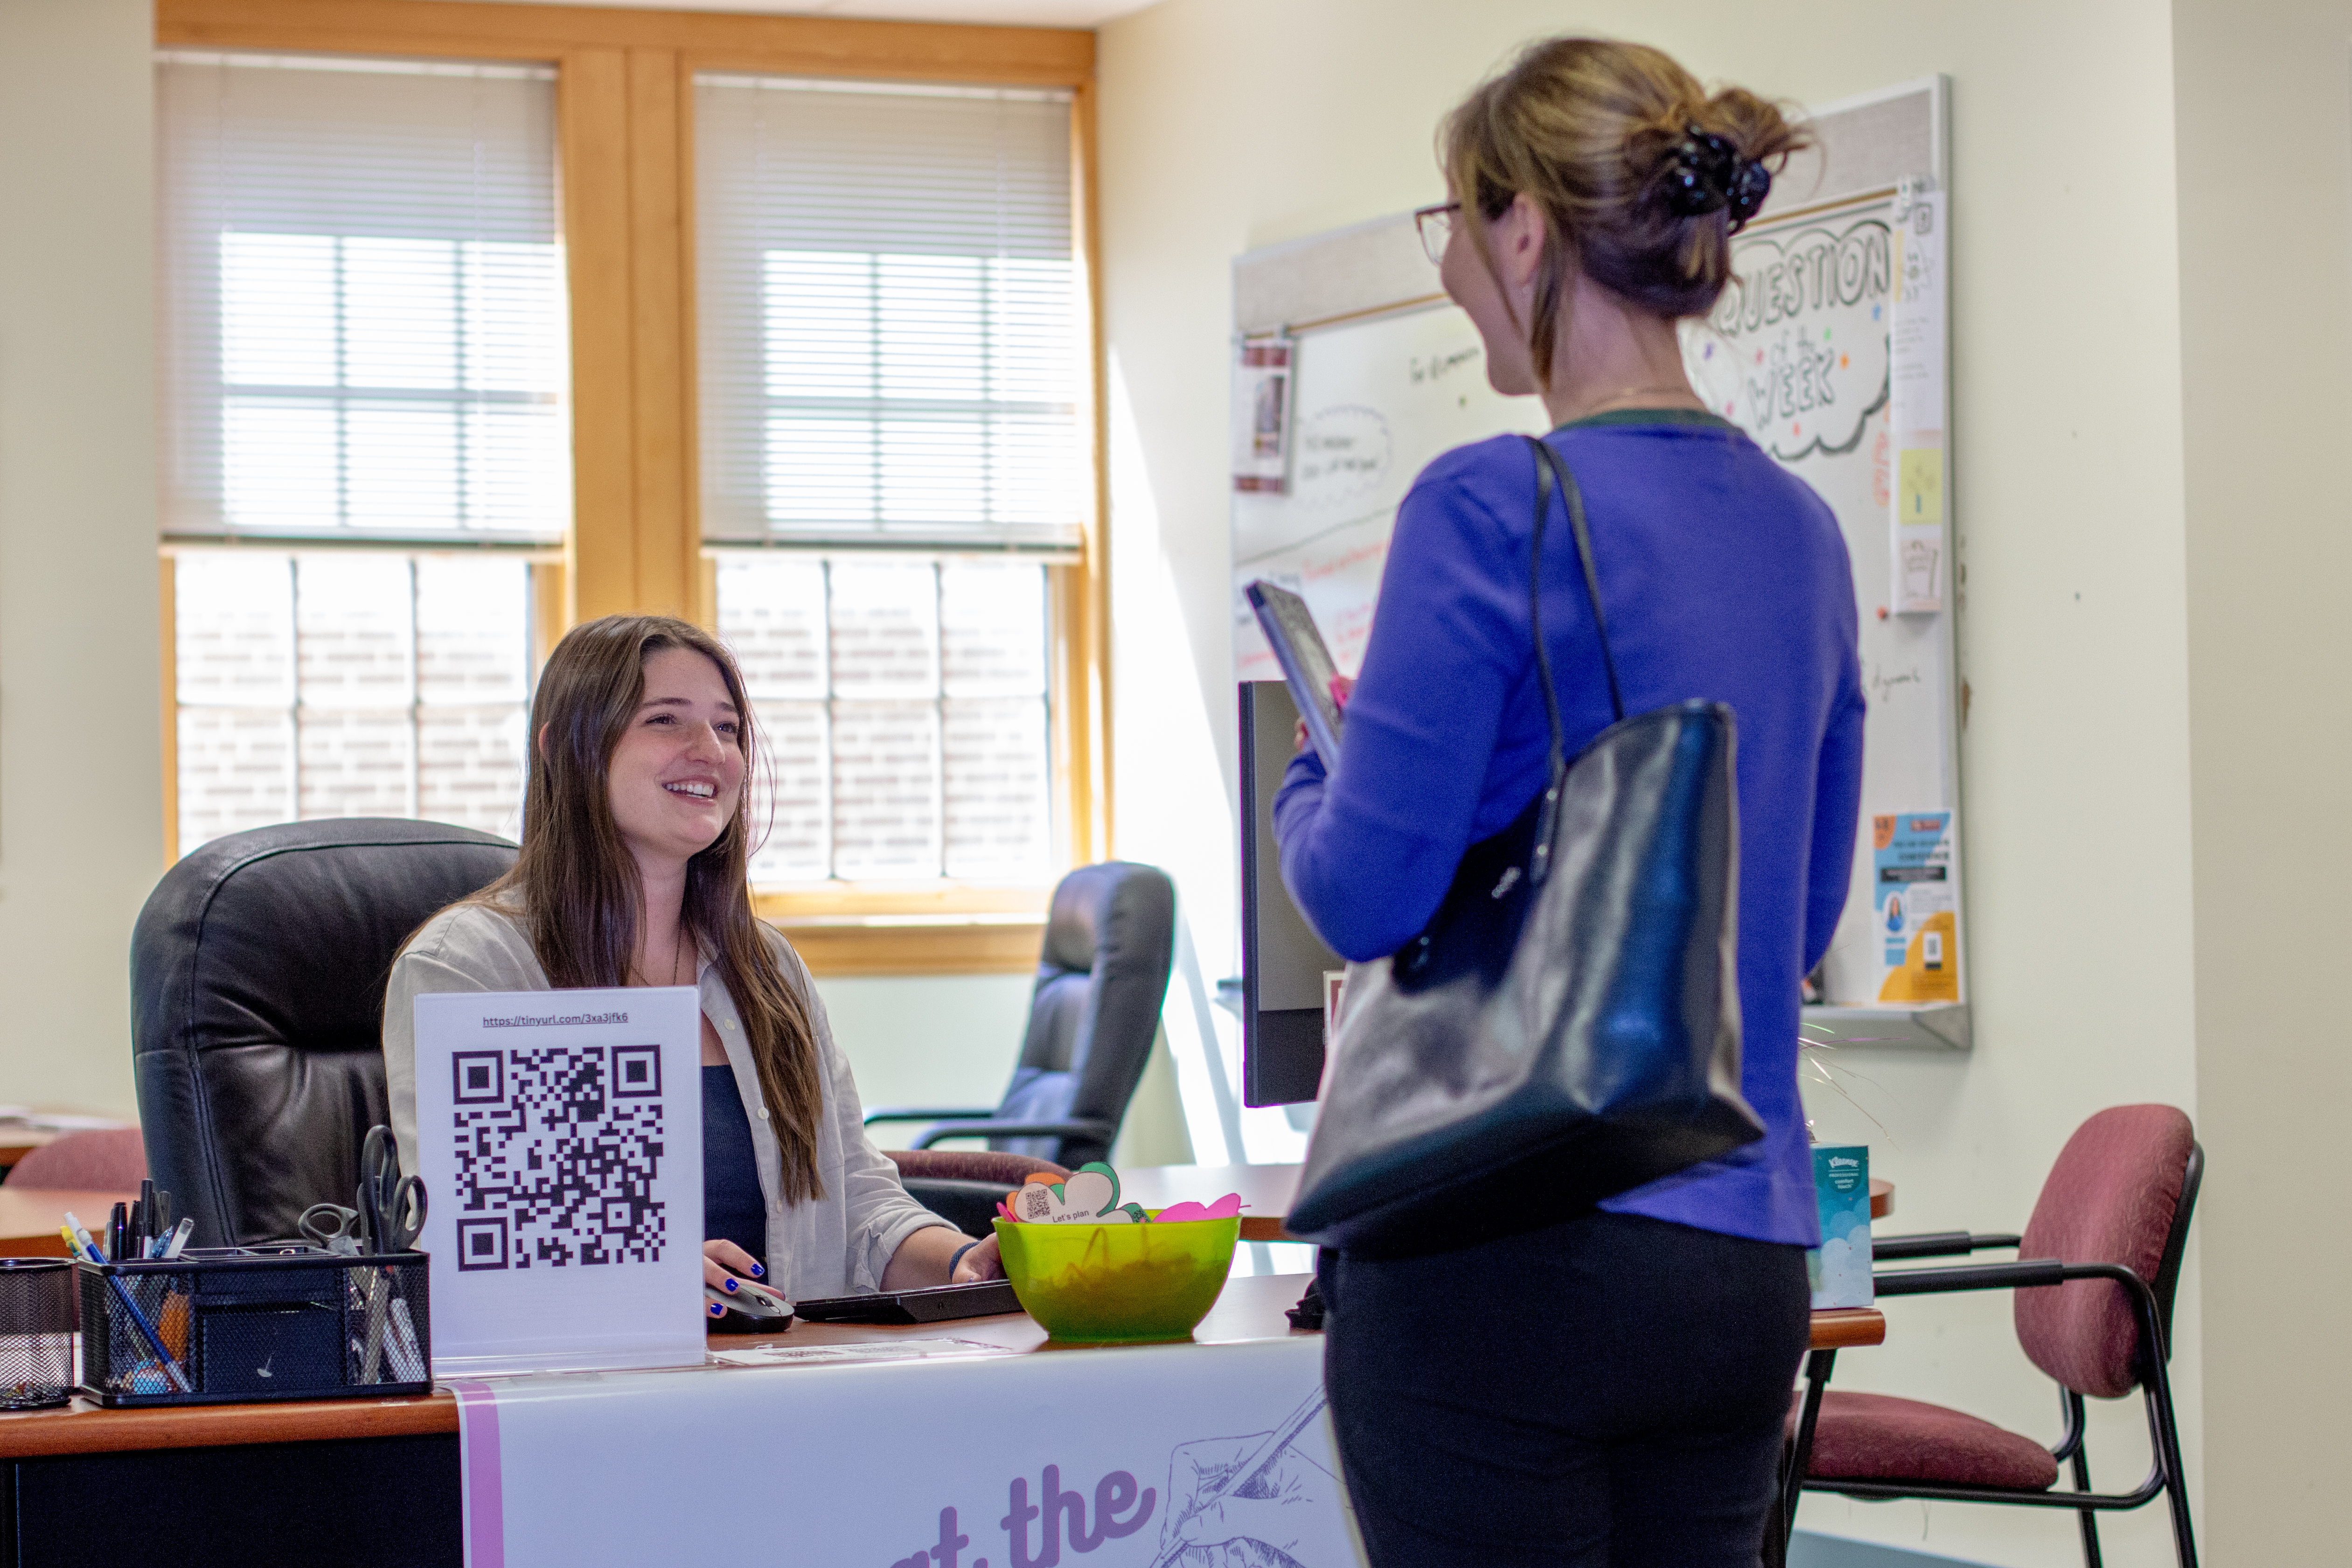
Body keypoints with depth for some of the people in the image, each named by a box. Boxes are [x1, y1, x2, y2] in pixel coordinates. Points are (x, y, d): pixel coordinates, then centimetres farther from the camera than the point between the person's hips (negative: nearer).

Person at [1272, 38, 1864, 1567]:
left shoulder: (1491, 510, -13)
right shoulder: (1798, 529, 10)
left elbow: (1367, 894, -14)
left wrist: (1311, 782, 8)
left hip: (1509, 1263, -7)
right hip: (1746, 1269, 7)